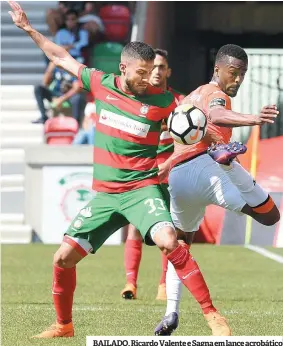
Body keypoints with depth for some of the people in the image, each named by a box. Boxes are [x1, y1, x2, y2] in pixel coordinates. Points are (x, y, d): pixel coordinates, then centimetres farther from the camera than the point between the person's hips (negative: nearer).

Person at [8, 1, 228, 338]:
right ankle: (63, 325, 22)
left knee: (169, 242, -30)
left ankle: (211, 314, -23)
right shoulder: (100, 83, 1)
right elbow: (61, 58, 14)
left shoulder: (160, 99, -8)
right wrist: (28, 28, 17)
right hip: (104, 194, 4)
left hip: (142, 188, -4)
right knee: (63, 258, 0)